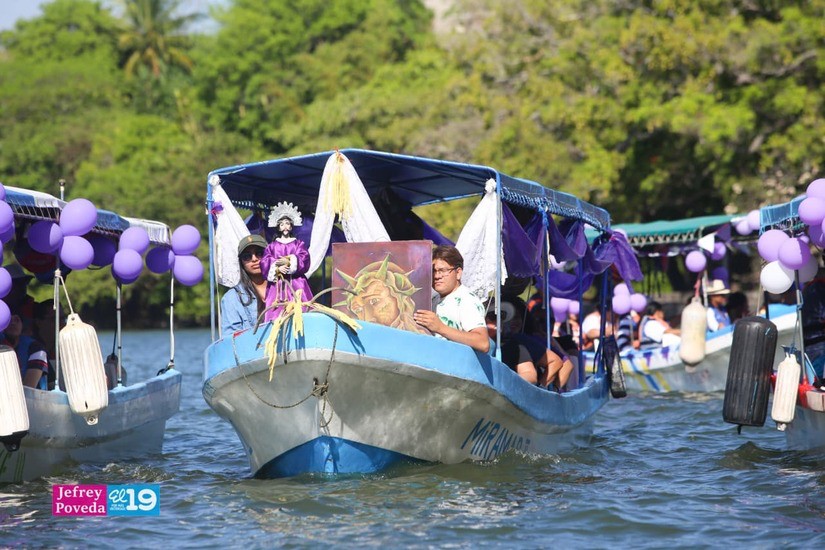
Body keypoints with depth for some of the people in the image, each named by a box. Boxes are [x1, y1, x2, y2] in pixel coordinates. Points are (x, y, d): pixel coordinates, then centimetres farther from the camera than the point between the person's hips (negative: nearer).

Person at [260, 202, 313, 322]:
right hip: (277, 284, 0)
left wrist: (289, 262, -13)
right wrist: (277, 268, -15)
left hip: (296, 284, 0)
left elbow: (304, 261, -1)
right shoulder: (272, 246, 16)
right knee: (277, 313, -11)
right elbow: (264, 263, 2)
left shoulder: (299, 244, 15)